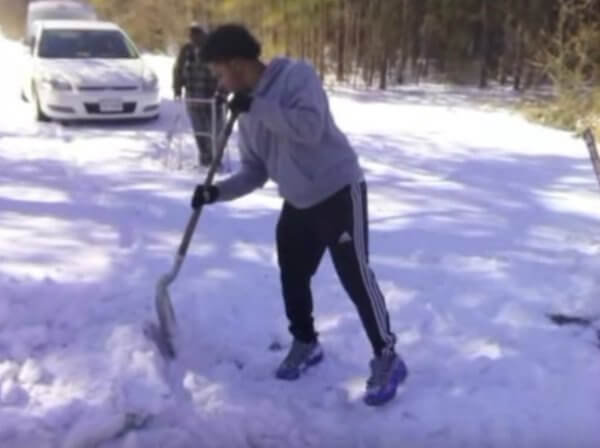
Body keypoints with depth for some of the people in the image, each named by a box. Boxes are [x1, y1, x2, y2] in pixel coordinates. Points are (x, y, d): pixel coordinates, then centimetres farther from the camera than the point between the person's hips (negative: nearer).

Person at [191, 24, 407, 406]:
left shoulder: (297, 75, -15)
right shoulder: (249, 111, 7)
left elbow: (310, 127, -31)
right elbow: (255, 171, 10)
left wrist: (258, 106, -26)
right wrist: (216, 192, -3)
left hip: (338, 191, -8)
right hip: (298, 202, 8)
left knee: (356, 277, -6)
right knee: (293, 276, 14)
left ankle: (387, 359, 8)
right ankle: (306, 343, 36)